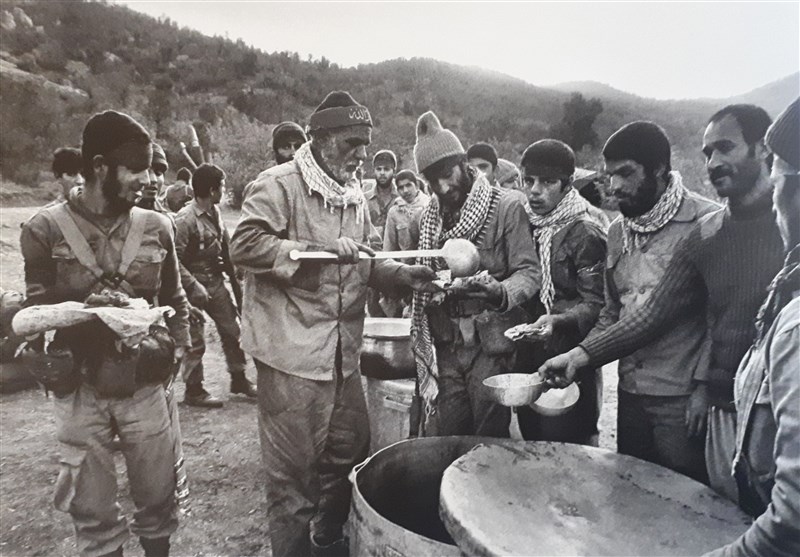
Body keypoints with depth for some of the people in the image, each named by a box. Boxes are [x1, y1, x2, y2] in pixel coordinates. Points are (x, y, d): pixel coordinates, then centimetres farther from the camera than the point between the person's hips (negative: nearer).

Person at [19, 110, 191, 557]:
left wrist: (179, 348, -1)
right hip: (80, 391, -1)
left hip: (146, 386, 2)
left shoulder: (156, 227, 1)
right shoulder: (45, 230, -6)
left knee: (159, 500, 14)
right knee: (93, 512, 13)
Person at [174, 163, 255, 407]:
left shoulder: (215, 213, 4)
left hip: (217, 282, 8)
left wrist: (234, 276, 10)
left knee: (232, 330, 13)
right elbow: (175, 260, -21)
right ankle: (193, 390, 18)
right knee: (195, 341, 2)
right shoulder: (185, 219, -19)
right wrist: (194, 286, -22)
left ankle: (238, 379, 28)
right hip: (196, 286, -7)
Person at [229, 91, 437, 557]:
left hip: (343, 348, 8)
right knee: (294, 466, 4)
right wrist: (318, 248, -24)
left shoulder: (355, 194, 15)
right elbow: (245, 245, -20)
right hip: (293, 349, -8)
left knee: (350, 450, 18)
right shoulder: (279, 184, -9)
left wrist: (403, 273, 0)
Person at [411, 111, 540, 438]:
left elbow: (529, 272, -12)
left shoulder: (508, 205, -7)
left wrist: (501, 292, -30)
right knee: (442, 446, 10)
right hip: (444, 348, 4)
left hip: (491, 345, -4)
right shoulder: (429, 217, 11)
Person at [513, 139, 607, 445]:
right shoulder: (525, 225, 10)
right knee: (531, 451, 17)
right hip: (528, 359, 7)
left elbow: (596, 305, -15)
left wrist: (558, 321, -31)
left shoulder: (586, 233, -11)